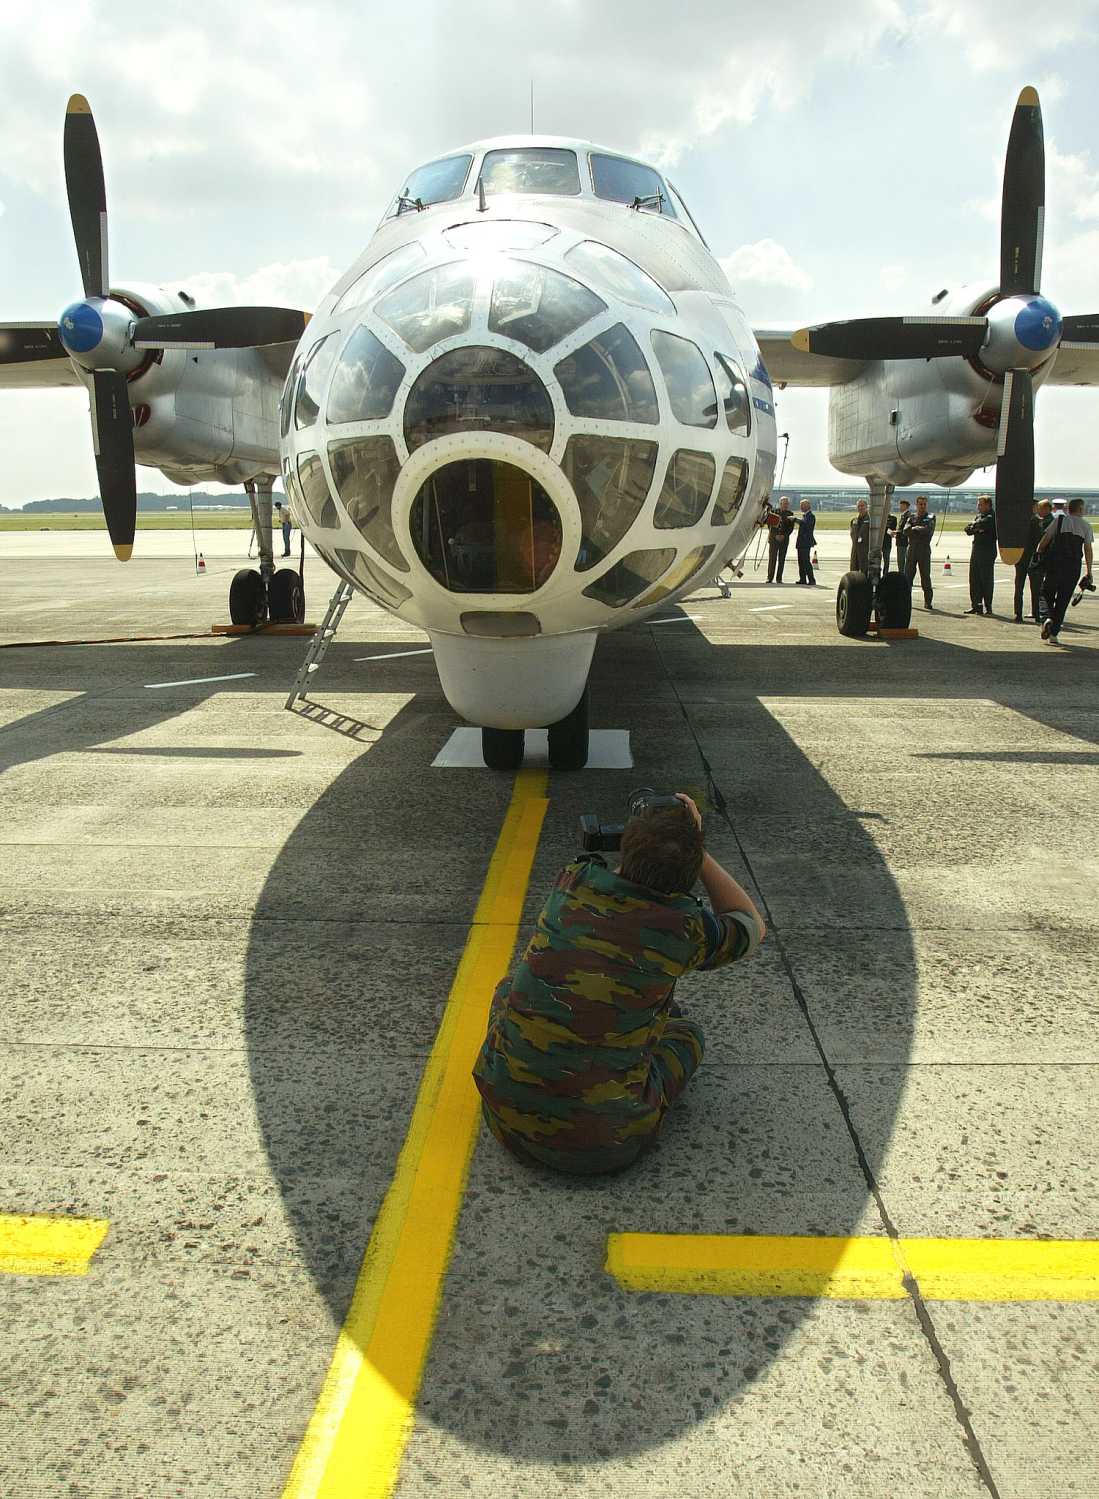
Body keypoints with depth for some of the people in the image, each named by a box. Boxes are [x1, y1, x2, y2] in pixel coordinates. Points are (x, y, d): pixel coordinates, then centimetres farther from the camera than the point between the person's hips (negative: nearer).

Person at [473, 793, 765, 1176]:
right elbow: (752, 928, 11)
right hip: (602, 1146, -2)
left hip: (507, 1118, 3)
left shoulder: (573, 881, -6)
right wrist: (697, 852, 9)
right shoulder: (685, 929, -14)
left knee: (509, 987, 31)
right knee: (685, 1032, 24)